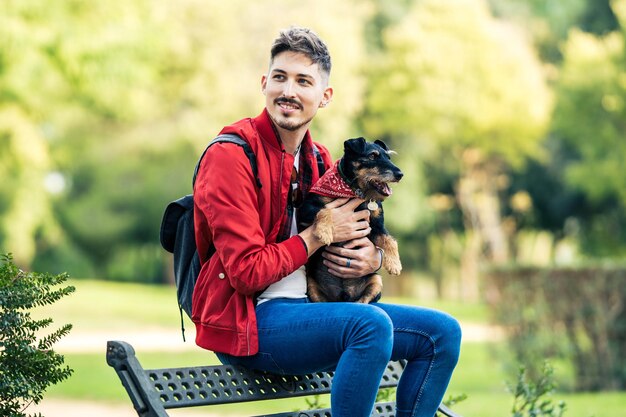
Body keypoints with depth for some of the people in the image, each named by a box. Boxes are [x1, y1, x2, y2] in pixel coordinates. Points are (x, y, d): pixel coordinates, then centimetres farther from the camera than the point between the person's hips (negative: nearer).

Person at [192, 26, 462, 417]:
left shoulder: (319, 160, 12)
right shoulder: (231, 155, -12)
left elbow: (361, 237, 23)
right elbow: (246, 272, -18)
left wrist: (372, 257, -2)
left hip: (313, 307, 8)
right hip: (248, 321, -8)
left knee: (442, 331, 0)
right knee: (371, 323, -33)